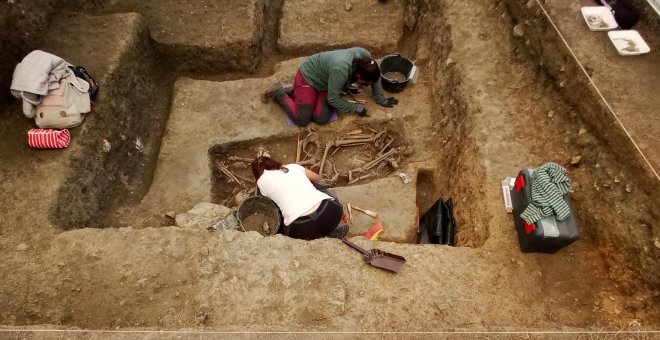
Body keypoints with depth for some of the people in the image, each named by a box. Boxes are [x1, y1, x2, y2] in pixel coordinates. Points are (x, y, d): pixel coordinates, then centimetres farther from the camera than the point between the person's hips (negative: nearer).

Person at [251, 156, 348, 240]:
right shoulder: (293, 166, 24)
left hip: (302, 229, -4)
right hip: (330, 211, 4)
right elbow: (316, 177, 41)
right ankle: (330, 231, 18)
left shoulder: (262, 180, 16)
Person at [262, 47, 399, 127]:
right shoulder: (340, 70, -39)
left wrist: (381, 99, 3)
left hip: (324, 80, 7)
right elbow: (333, 100, -28)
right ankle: (278, 91, 8)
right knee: (302, 120, -12)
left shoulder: (365, 56, -20)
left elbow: (375, 77, 0)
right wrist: (355, 108, -20)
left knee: (321, 118, -10)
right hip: (308, 76, -7)